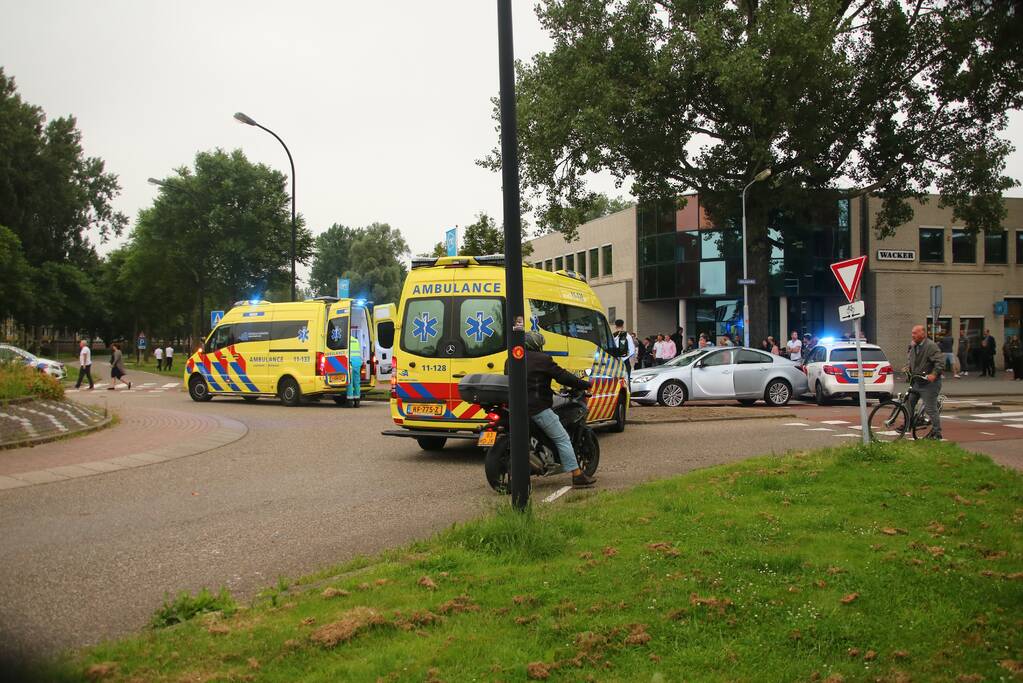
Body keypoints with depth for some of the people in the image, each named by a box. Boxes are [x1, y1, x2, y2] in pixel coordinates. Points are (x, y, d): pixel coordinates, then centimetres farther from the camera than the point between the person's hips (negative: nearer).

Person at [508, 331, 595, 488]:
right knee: (562, 439, -4)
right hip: (537, 407, -7)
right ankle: (577, 476, -7)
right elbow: (563, 376, -7)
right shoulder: (541, 359, -6)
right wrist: (585, 384, 2)